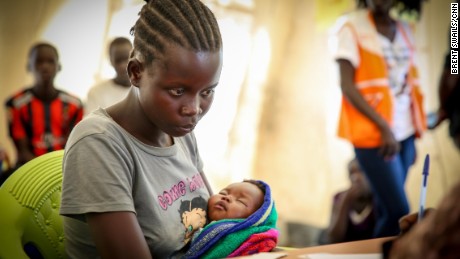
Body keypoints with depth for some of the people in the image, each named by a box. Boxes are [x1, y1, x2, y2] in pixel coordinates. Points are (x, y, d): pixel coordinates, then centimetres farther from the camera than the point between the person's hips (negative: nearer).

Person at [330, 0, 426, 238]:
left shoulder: (404, 30, 14)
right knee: (398, 212, -10)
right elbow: (347, 86, -9)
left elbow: (409, 82, 15)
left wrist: (414, 134, 10)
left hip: (404, 131, 5)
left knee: (386, 210, 5)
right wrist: (384, 126, -15)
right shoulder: (350, 25, -4)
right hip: (374, 133, -5)